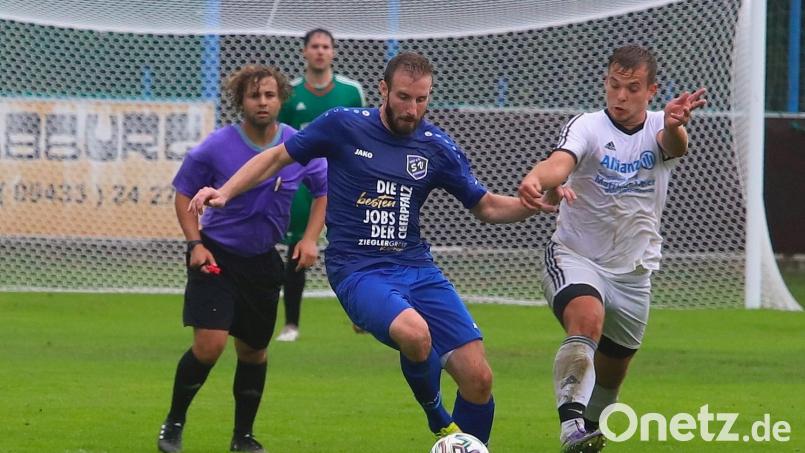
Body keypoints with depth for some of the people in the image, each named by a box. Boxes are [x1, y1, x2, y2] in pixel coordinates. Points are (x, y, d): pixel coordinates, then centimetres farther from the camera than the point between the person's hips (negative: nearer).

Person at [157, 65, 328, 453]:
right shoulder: (217, 147, -14)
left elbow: (324, 191, 9)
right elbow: (185, 193, -1)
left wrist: (310, 238, -4)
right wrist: (195, 243, -12)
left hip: (263, 261, 3)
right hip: (216, 256, -3)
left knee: (253, 350, 10)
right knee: (210, 345, -16)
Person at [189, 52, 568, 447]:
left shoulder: (438, 148, 5)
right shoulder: (343, 126, -3)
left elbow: (487, 207, 14)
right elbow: (278, 157, 9)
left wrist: (534, 205, -5)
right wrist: (225, 193, -2)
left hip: (417, 268, 4)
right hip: (358, 271, -4)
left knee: (478, 378, -9)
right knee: (414, 332, -35)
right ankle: (439, 421, -4)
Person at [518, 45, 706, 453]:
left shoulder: (660, 130, -6)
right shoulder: (587, 128, -13)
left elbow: (674, 145, -31)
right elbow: (561, 162, -34)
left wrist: (675, 126, -57)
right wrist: (537, 179, -59)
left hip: (633, 272, 4)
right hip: (575, 256, -4)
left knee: (611, 374, 16)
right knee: (587, 320, -35)